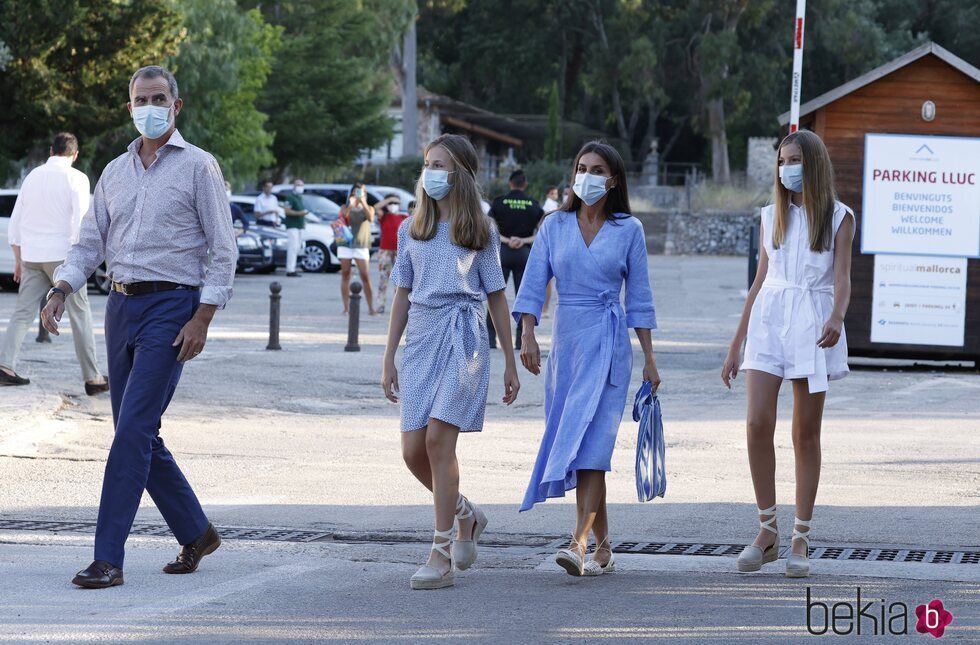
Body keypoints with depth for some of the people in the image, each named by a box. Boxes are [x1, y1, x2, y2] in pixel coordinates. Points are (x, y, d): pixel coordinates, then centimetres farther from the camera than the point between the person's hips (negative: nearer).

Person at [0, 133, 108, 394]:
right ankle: (92, 377, 1)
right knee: (80, 314, 2)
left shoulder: (33, 176, 11)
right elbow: (80, 223, -13)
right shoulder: (76, 179, -5)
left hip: (31, 255, 5)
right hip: (61, 255, -5)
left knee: (23, 312, 5)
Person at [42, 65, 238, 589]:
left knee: (133, 431, -14)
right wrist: (61, 291, -3)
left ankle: (108, 557, -15)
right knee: (137, 434, 8)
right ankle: (195, 533, 25)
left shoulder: (198, 167, -2)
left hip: (171, 305, -7)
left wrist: (202, 318, -13)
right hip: (121, 305, 7)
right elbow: (90, 242, 14)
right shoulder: (115, 172, 15)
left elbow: (223, 250, -5)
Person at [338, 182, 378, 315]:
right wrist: (350, 206, -21)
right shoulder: (345, 208, 9)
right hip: (345, 244, 1)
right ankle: (346, 307, 5)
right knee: (345, 276, 2)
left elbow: (370, 218, -13)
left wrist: (363, 202, -19)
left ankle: (371, 308, -8)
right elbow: (342, 220, -11)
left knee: (365, 277, -8)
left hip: (361, 246, -1)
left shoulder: (368, 208, 9)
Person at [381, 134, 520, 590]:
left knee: (438, 440, -14)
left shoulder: (480, 230, 5)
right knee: (413, 450, -3)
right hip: (419, 335, 4)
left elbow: (496, 297, 8)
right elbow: (402, 296, 16)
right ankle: (466, 515, 26)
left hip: (463, 336, -4)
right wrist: (388, 359, 12)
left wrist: (510, 361, 7)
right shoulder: (411, 229, 13)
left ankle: (442, 556, -10)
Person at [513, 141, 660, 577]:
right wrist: (527, 335, -12)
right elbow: (533, 284, 2)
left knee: (590, 442, -15)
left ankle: (579, 542, -24)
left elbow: (639, 298, 6)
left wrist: (649, 359, 5)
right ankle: (602, 547, 14)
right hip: (565, 340, 3)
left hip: (609, 345, -3)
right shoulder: (555, 226, 7)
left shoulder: (629, 230, 3)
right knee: (576, 440, 5)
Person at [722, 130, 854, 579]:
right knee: (757, 422, -11)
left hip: (813, 325, -3)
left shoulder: (839, 217, 4)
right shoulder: (772, 217, 14)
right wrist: (735, 346, 15)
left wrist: (836, 318, -27)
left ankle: (801, 541, 6)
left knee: (806, 434, 1)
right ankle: (767, 531, 0)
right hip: (768, 320, 3)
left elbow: (842, 277, -5)